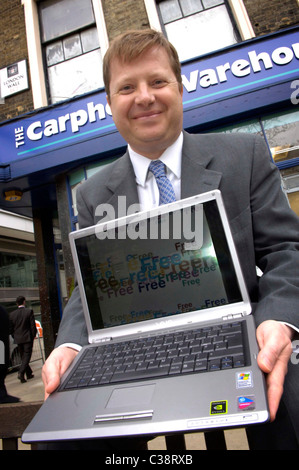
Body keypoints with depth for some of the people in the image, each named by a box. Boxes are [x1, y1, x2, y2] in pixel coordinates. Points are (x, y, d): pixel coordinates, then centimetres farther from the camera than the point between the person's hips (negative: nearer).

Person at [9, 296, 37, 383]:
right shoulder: (29, 311, -9)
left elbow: (11, 328, 5)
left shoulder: (12, 314, 2)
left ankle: (29, 374, 24)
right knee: (27, 356, 2)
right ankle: (21, 373, -15)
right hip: (27, 338, -4)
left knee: (23, 357, 15)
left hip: (18, 339, 4)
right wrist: (33, 336, 3)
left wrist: (15, 337, 17)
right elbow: (33, 326, -9)